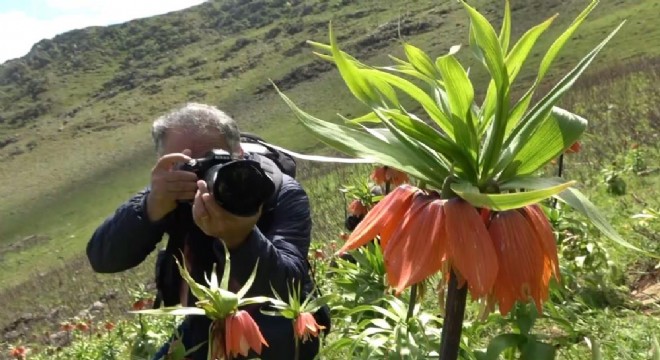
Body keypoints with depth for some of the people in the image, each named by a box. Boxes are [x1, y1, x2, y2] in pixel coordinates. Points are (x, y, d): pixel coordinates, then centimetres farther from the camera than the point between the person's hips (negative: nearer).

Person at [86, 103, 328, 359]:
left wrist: (240, 238, -57)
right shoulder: (173, 194, -12)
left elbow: (288, 289, -36)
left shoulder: (283, 194, -22)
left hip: (277, 331, -4)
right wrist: (152, 207, -41)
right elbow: (102, 259, -21)